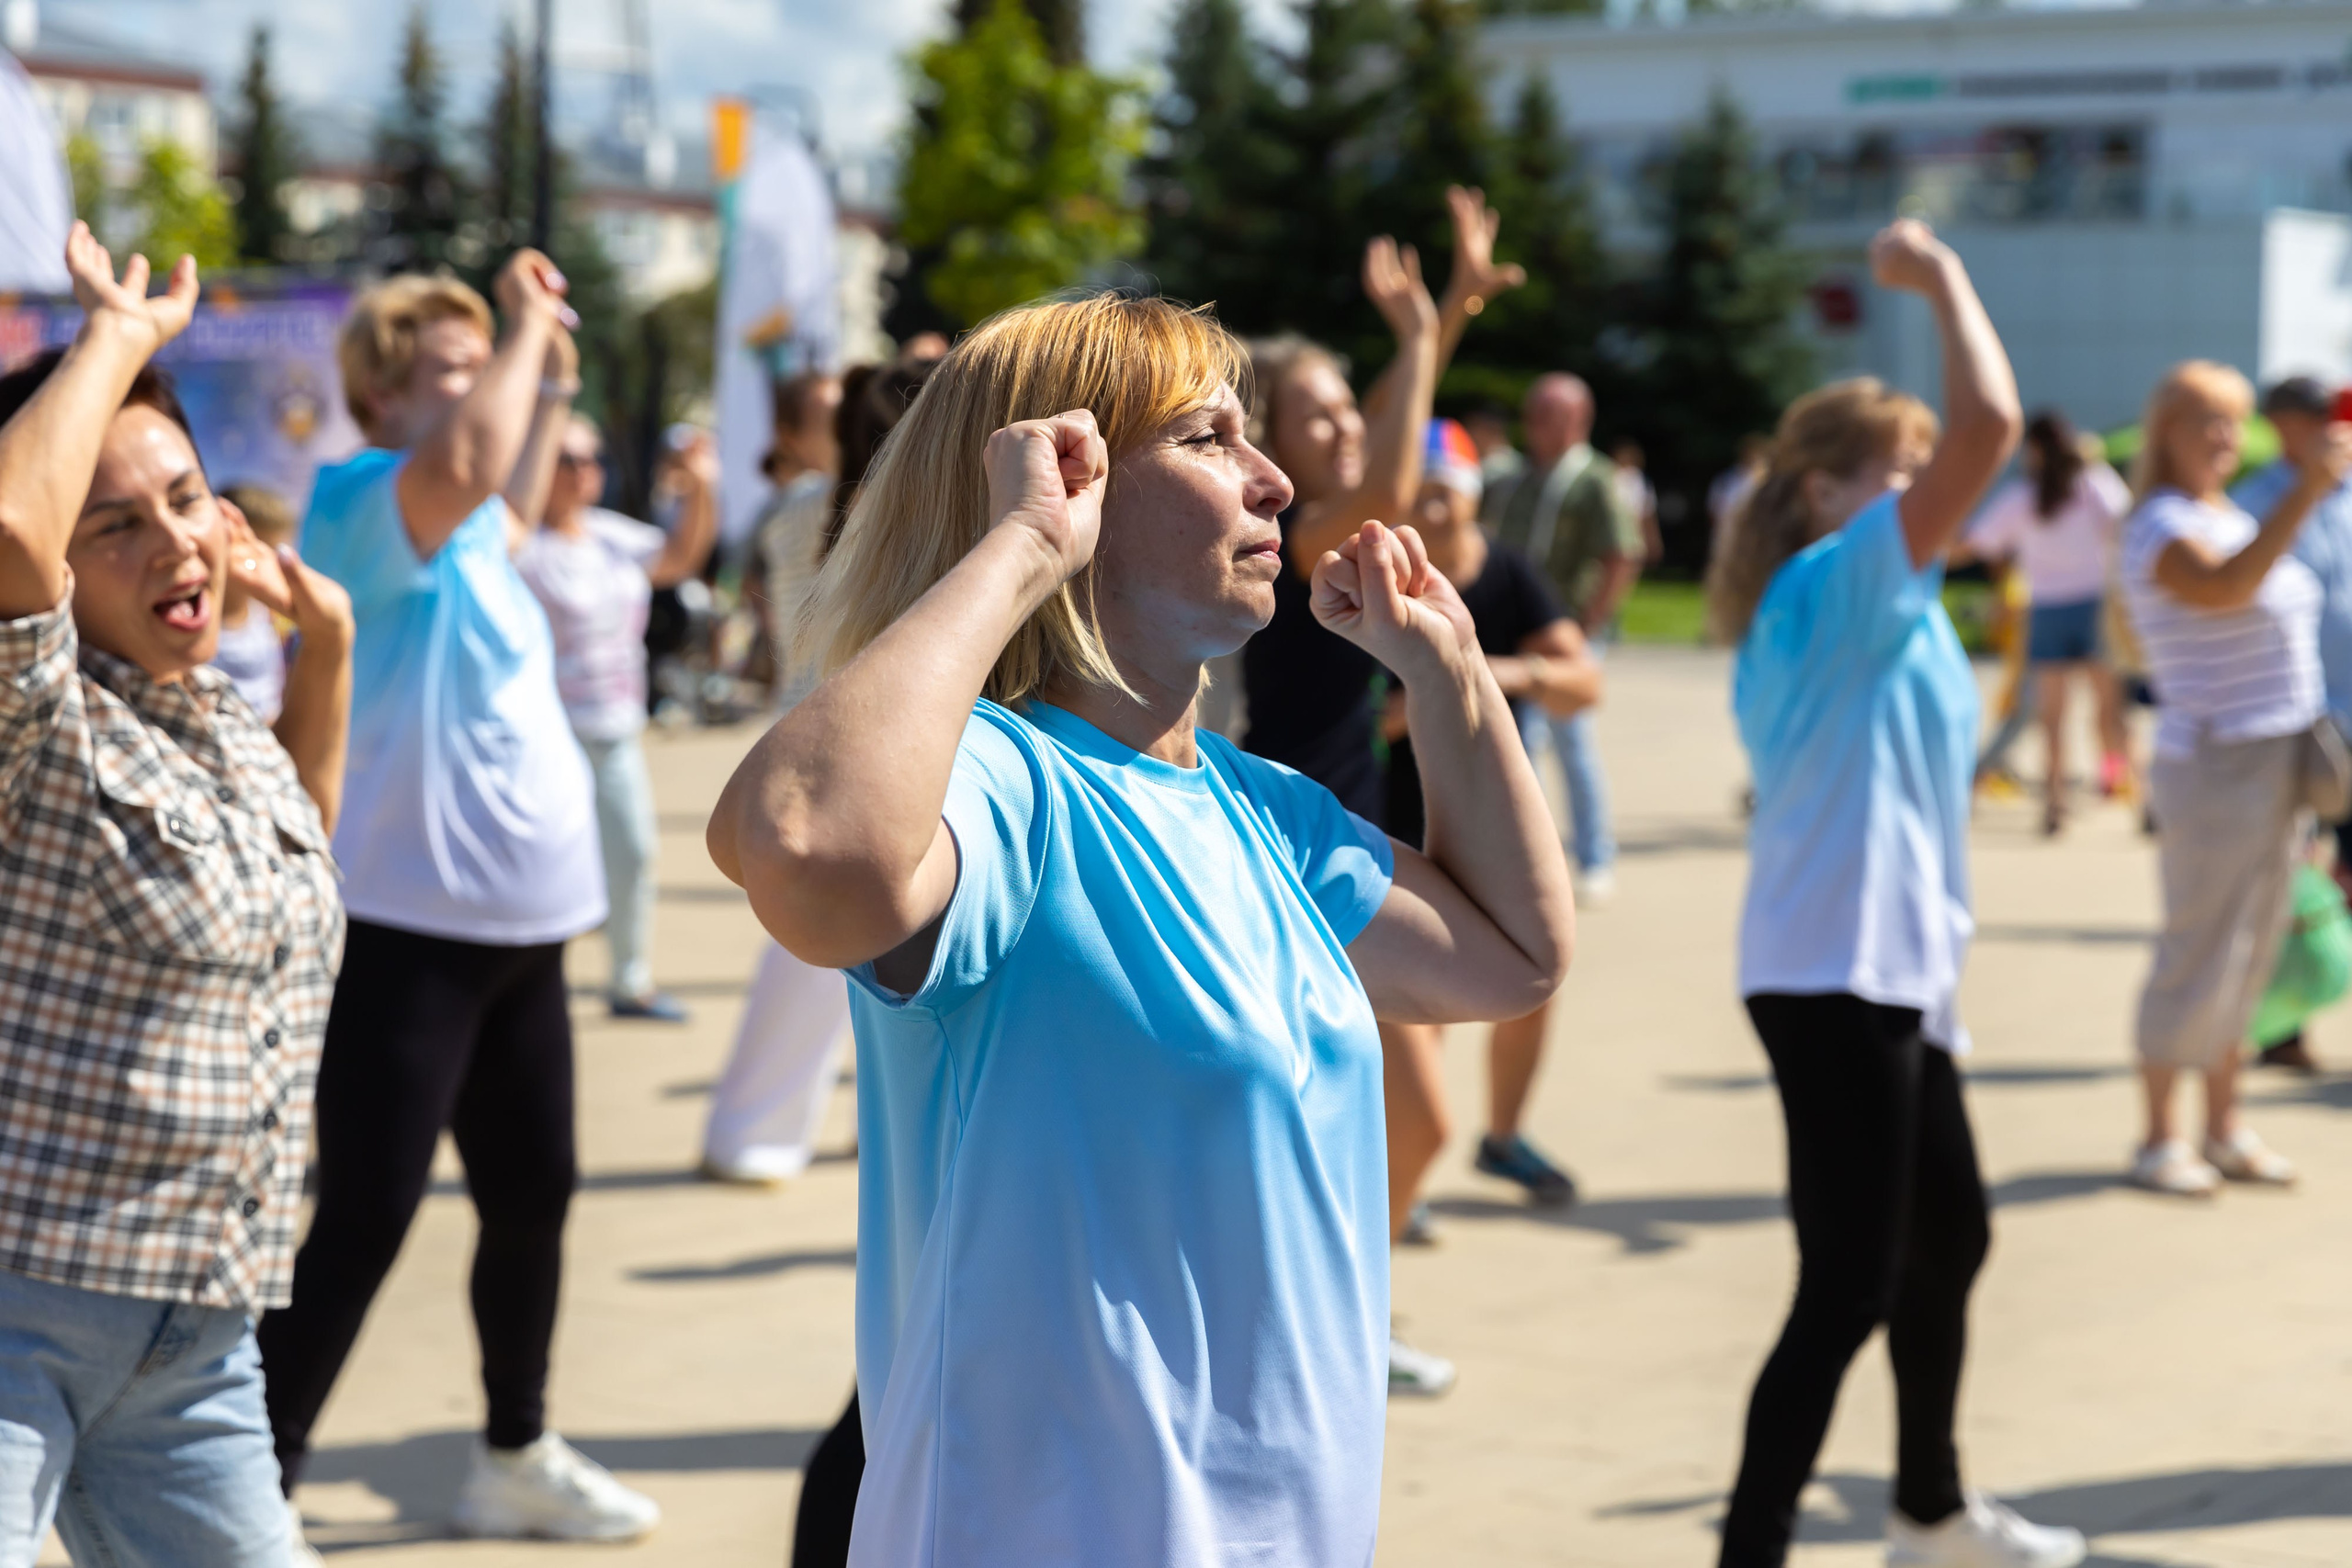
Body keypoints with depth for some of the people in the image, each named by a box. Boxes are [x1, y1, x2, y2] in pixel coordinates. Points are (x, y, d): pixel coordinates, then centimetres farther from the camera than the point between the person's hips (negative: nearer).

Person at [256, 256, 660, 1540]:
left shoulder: (461, 534, 14)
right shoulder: (361, 503, -13)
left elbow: (511, 507, 39)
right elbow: (461, 464, -36)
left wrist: (553, 380, 28)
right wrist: (525, 324, -22)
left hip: (518, 923, 10)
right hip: (405, 928, -9)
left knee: (533, 1192, 19)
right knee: (364, 1224, -10)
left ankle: (515, 1458, 35)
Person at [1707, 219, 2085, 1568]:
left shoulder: (1872, 617, 16)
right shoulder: (1840, 582, -14)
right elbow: (1992, 425, -26)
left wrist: (1939, 943, 22)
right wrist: (1942, 276, -14)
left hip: (1889, 973, 11)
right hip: (1834, 977, -11)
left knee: (1950, 1236, 24)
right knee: (1849, 1288, -11)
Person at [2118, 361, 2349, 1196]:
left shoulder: (2234, 519, 15)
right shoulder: (2161, 526, -14)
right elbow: (2224, 588, -35)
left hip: (2279, 766, 9)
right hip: (2214, 772, -9)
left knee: (2252, 953, 12)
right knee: (2197, 956, -3)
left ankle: (2224, 1128, 21)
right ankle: (2158, 1140, 6)